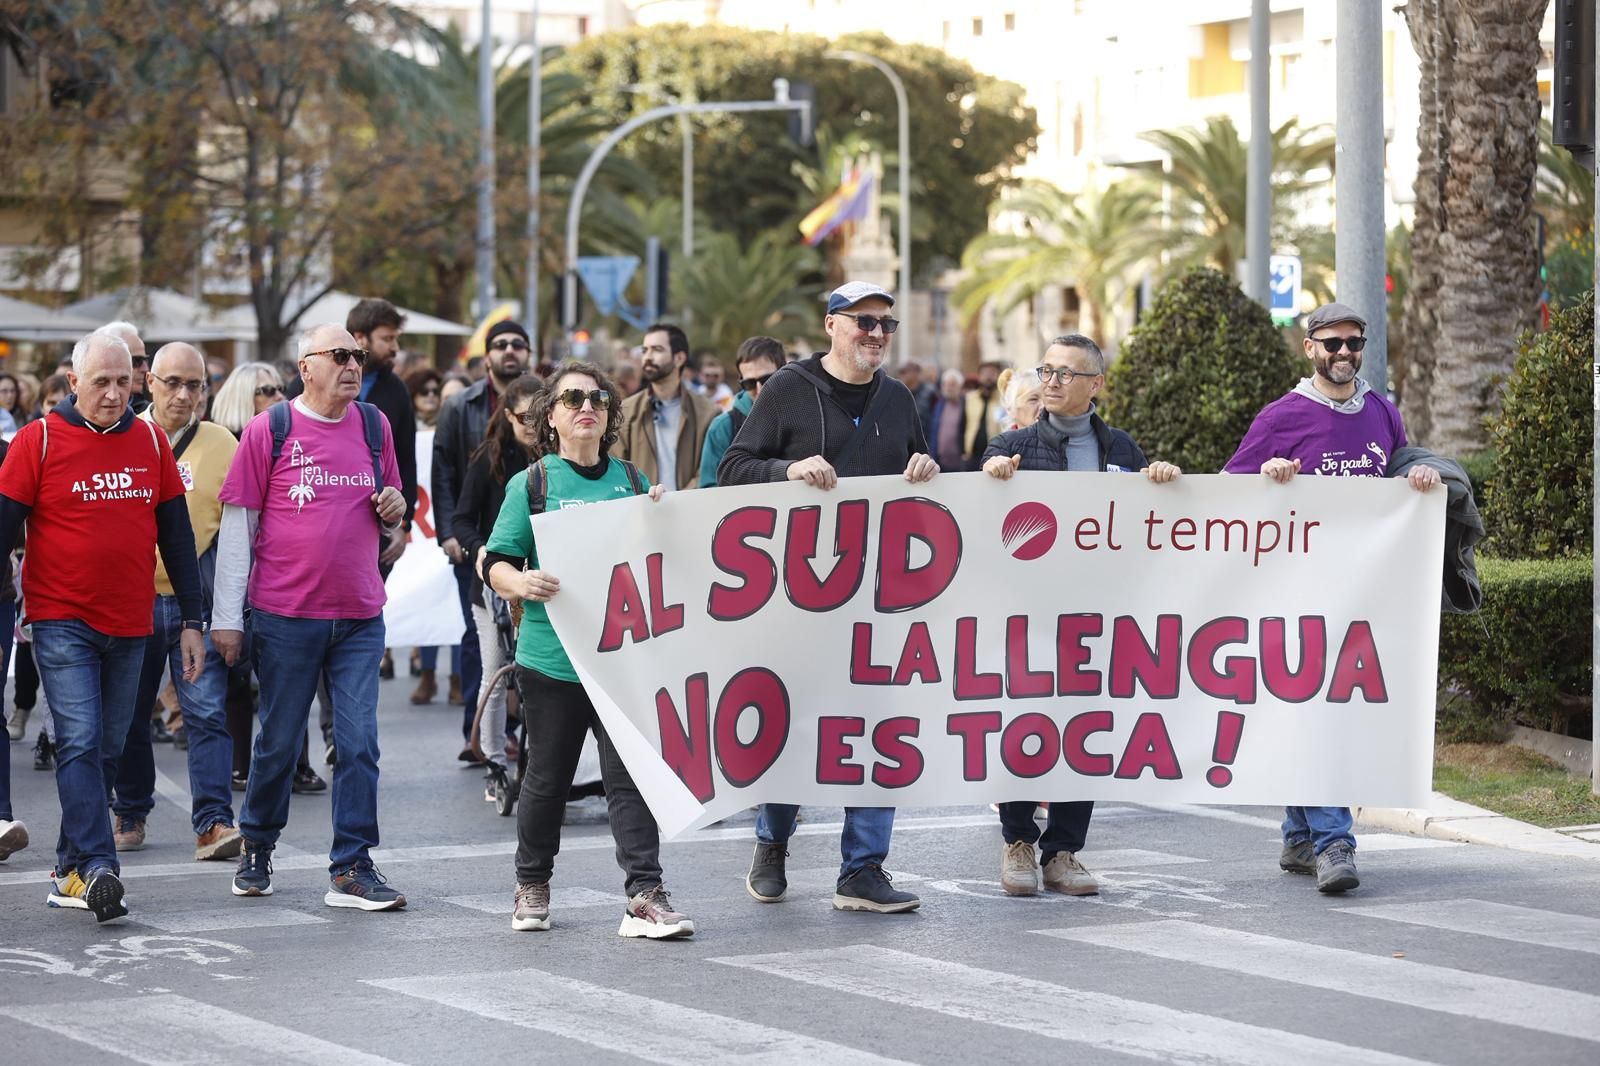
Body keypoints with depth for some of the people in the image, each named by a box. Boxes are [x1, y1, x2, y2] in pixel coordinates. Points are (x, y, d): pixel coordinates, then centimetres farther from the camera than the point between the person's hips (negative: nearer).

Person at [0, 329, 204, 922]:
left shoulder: (150, 442, 7)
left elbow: (176, 534, 12)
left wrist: (192, 619, 11)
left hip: (129, 628, 4)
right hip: (62, 623, -4)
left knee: (105, 748, 9)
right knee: (80, 742, -13)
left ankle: (70, 868, 18)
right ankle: (98, 868, -17)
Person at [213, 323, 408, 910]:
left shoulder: (374, 427, 8)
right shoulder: (269, 430, -4)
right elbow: (238, 525, -3)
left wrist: (394, 513, -4)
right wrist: (227, 616, -6)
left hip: (360, 618, 3)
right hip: (286, 616, -3)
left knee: (359, 741, -3)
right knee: (279, 741, 7)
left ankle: (352, 869, 2)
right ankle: (257, 848, 27)